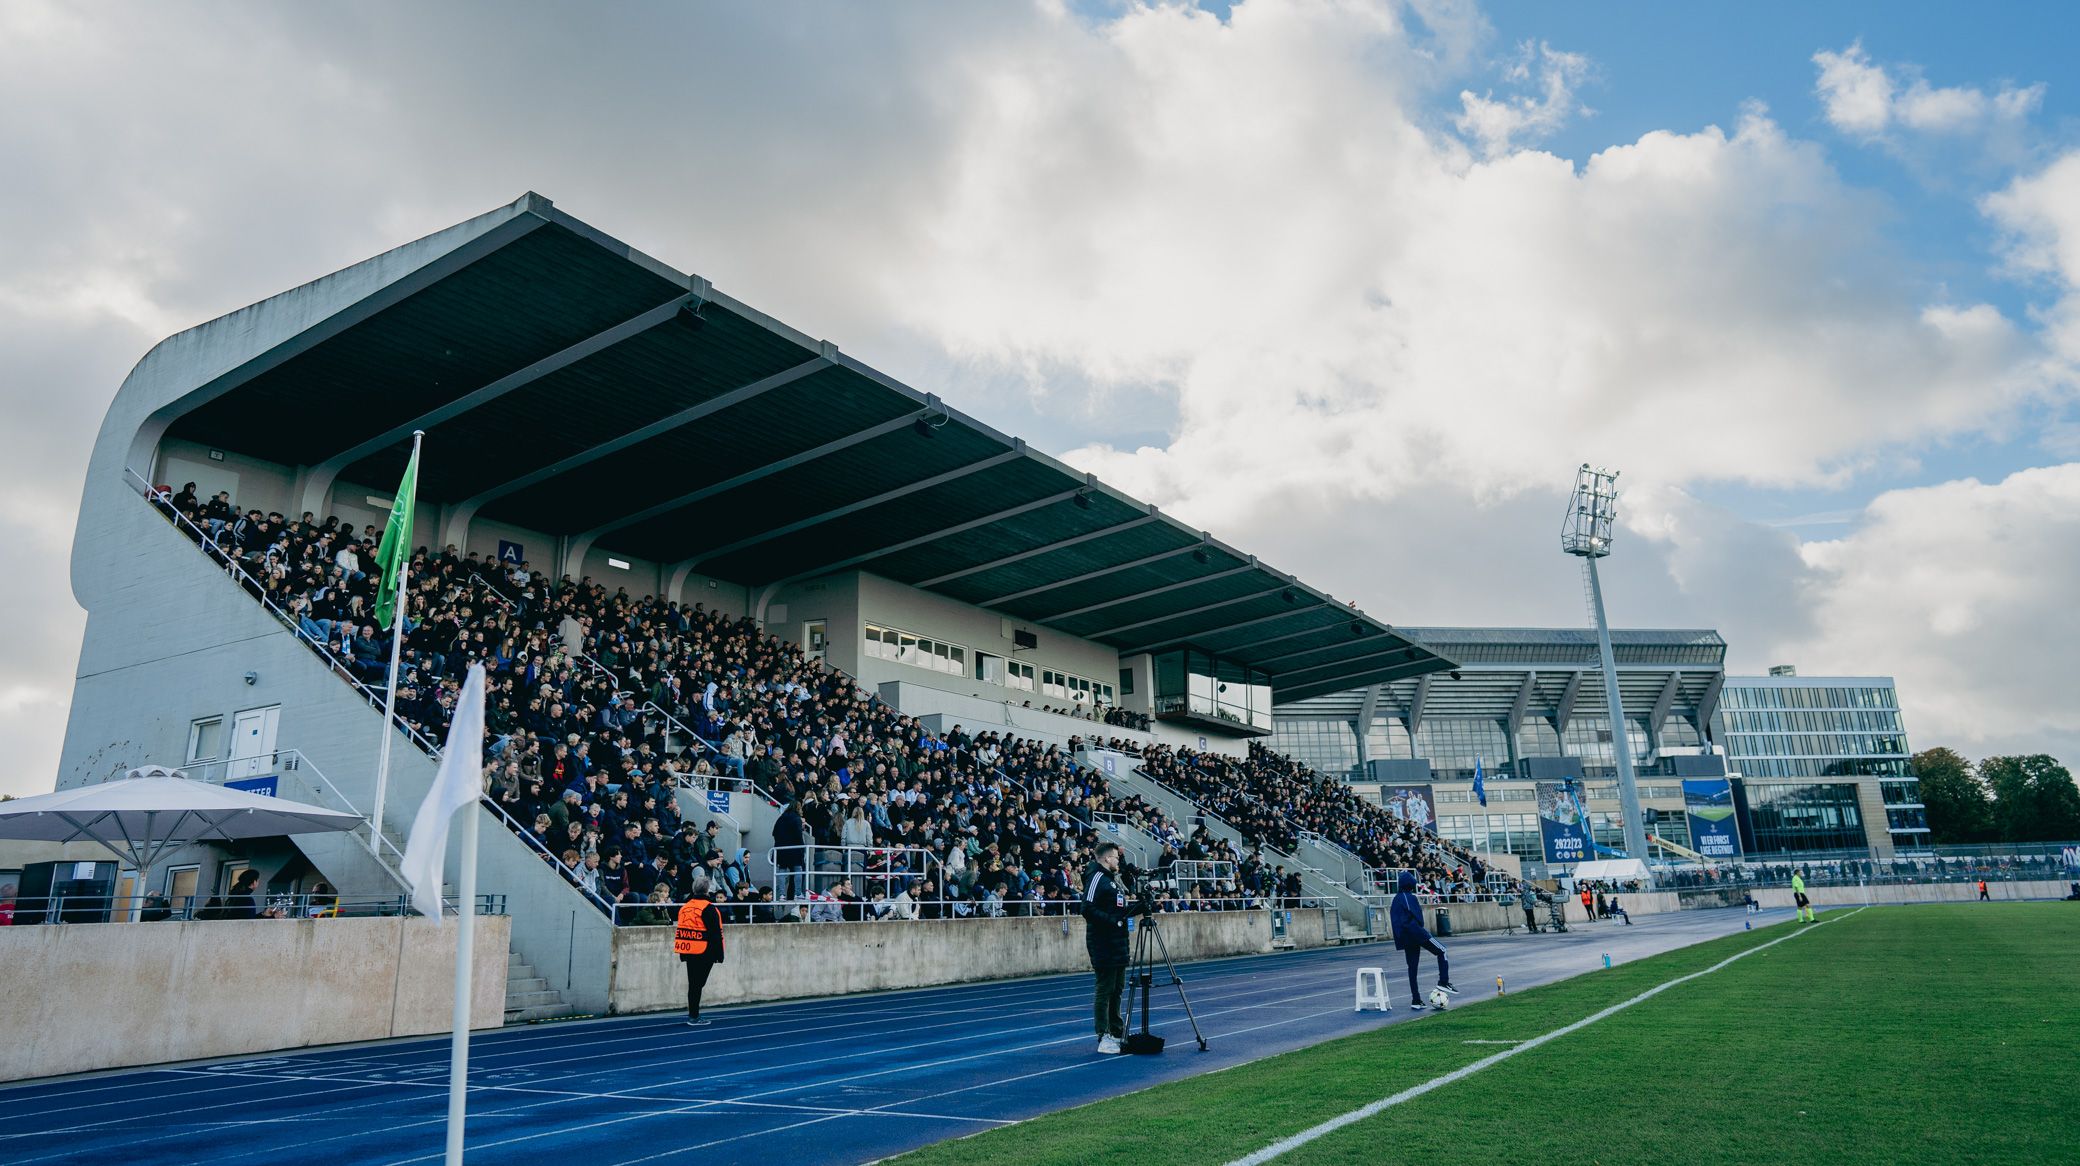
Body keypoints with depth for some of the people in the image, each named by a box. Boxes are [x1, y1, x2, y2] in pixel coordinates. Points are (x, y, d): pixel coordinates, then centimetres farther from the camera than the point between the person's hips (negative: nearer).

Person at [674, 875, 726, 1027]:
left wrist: (683, 954, 19)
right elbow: (715, 933, -14)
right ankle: (694, 1017, 3)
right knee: (698, 983, -1)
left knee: (693, 983, 16)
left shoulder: (685, 907, 7)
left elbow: (680, 931, 12)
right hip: (704, 952, -6)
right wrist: (719, 954, -8)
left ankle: (692, 1014, 24)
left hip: (688, 951, 6)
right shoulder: (708, 909, -14)